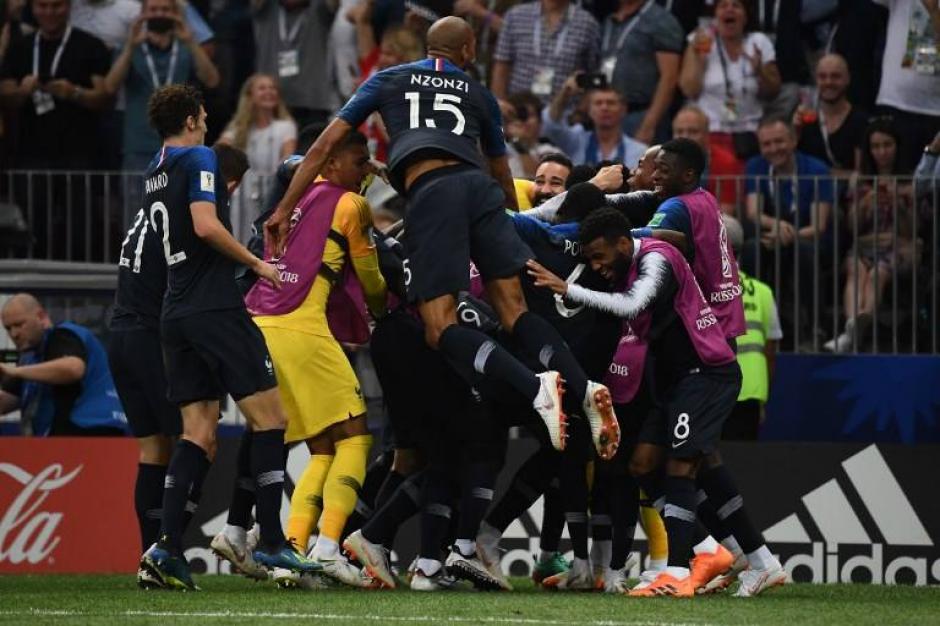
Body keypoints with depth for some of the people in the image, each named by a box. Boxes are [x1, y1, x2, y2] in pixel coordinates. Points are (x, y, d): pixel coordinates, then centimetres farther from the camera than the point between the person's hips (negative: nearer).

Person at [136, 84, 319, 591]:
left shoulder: (153, 174, 19)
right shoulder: (198, 158, -6)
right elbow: (205, 225, -19)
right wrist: (257, 263, -9)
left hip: (175, 314, 8)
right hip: (215, 307, -8)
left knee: (198, 433, 5)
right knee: (268, 416, -4)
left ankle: (167, 547, -7)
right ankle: (271, 544, -8)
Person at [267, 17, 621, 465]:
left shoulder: (388, 81, 25)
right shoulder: (478, 95, 28)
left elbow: (325, 146, 19)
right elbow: (503, 174, 37)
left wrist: (285, 209, 22)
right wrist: (513, 219, 55)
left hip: (429, 192, -3)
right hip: (479, 187, 3)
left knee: (441, 330, -8)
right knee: (514, 310, 4)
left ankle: (535, 387, -30)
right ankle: (583, 387, -19)